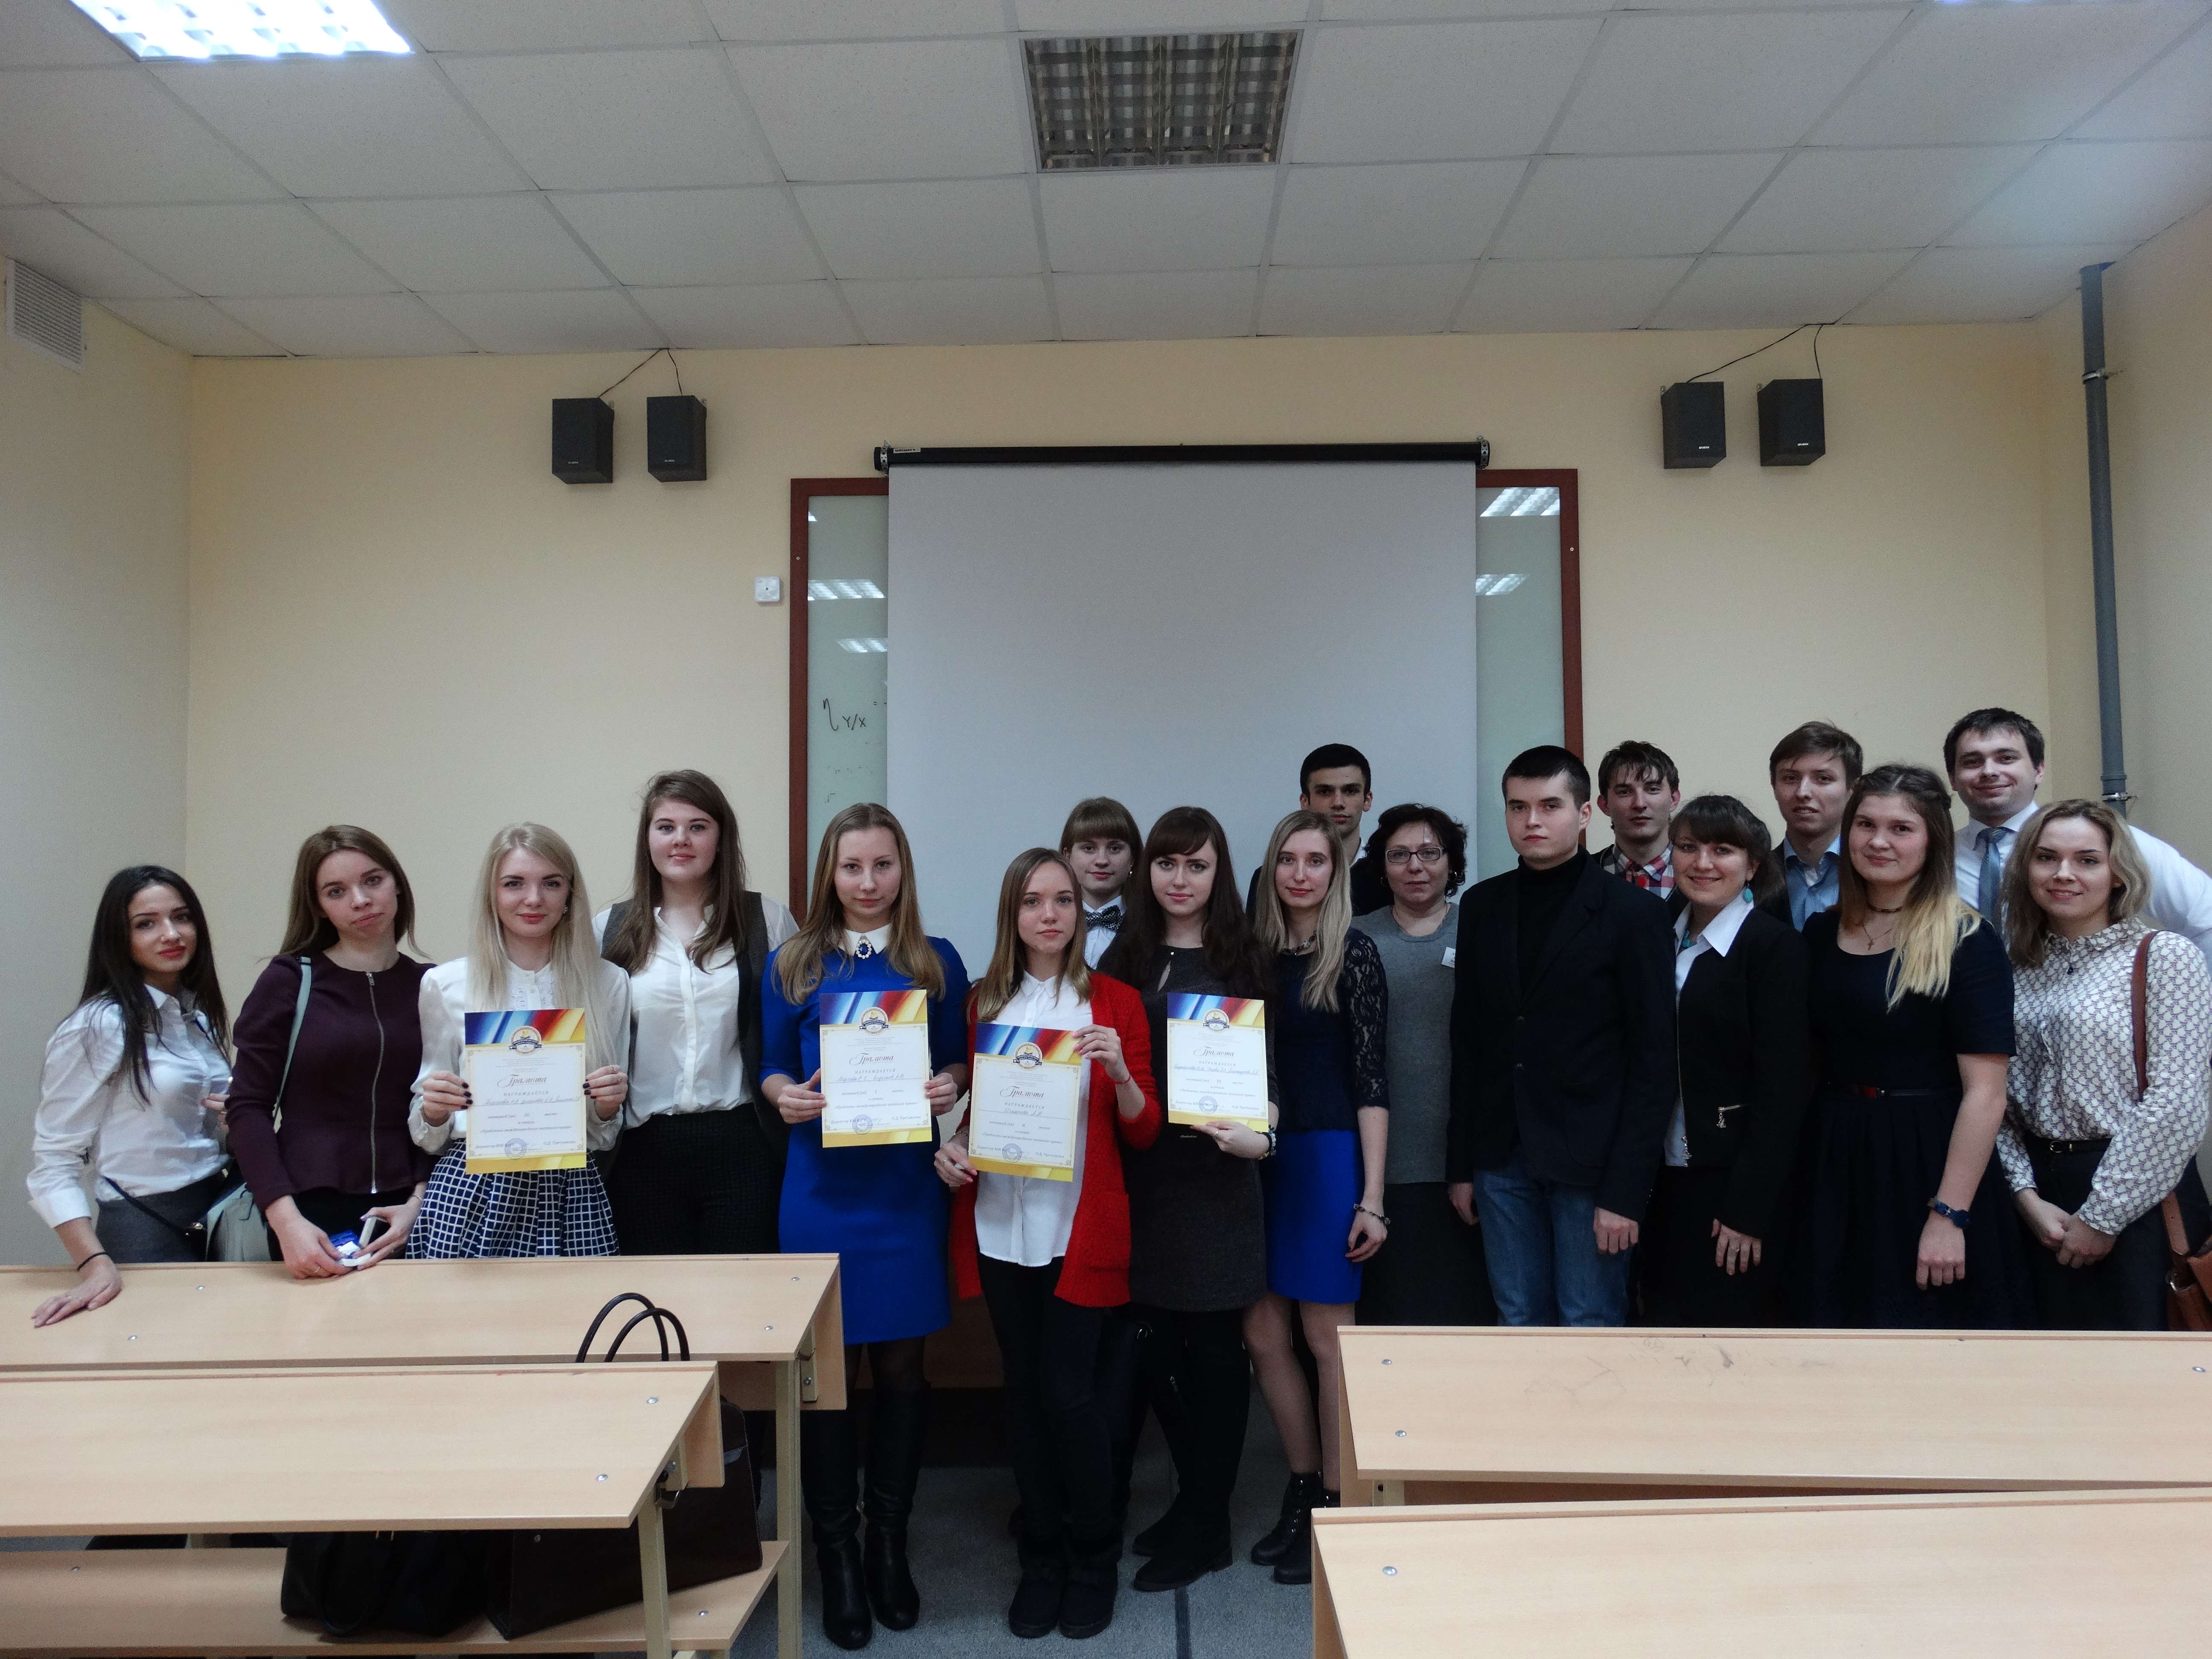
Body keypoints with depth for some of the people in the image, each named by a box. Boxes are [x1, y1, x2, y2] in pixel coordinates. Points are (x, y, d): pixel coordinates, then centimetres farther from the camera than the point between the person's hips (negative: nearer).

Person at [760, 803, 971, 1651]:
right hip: (823, 1189, 0)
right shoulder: (793, 964, 4)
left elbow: (956, 1064, 9)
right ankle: (836, 1552, 22)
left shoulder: (937, 962, 5)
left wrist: (951, 1087, -12)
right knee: (827, 1369, 5)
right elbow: (773, 1070, 6)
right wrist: (786, 1096, -15)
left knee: (900, 1365, 8)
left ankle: (888, 1541, 27)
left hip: (908, 1185, 1)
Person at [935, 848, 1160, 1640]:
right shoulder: (985, 1003, 8)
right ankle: (1042, 1557, 28)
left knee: (1068, 1392, -3)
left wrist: (1121, 1075, -19)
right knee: (1023, 1389, 10)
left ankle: (1094, 1558, 20)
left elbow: (1144, 1132, 0)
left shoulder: (1114, 1002, 1)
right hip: (1000, 1224, 3)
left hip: (1081, 1228, -3)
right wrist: (954, 1146, -3)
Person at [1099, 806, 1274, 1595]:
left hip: (1214, 1175, -3)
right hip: (1140, 1175, 4)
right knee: (1153, 1343, 8)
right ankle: (1193, 1497, 30)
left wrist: (1257, 1137, -19)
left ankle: (1205, 1528, 21)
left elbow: (1265, 1070, -4)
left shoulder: (1240, 959, -1)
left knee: (1212, 1345, 5)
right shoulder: (1124, 956, 9)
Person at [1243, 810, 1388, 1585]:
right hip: (1258, 1157, 5)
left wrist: (1371, 1198, -10)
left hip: (1327, 1156, -5)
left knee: (1326, 1335, 4)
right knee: (1262, 1333, 9)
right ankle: (1304, 1488, 27)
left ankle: (1336, 1506, 20)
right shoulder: (1256, 951, 8)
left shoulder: (1352, 953, -5)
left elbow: (1370, 1077, -7)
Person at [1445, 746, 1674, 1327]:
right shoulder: (1483, 906, 8)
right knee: (1519, 1326, 11)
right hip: (1503, 1160, 4)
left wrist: (1626, 1190, -12)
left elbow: (1655, 1060, -8)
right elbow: (1467, 1040, 10)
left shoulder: (1635, 912, -6)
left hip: (1590, 1164, -4)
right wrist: (1461, 1165, 8)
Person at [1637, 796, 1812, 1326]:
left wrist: (1748, 1208, -16)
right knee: (1663, 1318, 13)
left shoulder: (1776, 945, -9)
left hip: (1731, 1182, -5)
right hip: (1663, 1177, 6)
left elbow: (1782, 1087, -13)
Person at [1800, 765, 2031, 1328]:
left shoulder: (1966, 942, -9)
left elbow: (1985, 1092, -14)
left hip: (1928, 1167, -4)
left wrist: (1950, 1215, -19)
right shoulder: (1821, 934, 6)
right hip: (1837, 1166, 5)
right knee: (1844, 1323, 13)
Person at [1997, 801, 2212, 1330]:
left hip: (2132, 1204, -4)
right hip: (2038, 1196, 4)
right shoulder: (2019, 968, 7)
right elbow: (2000, 1097, 4)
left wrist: (2102, 1216, -12)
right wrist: (2025, 1192, -7)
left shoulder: (2164, 957, -7)